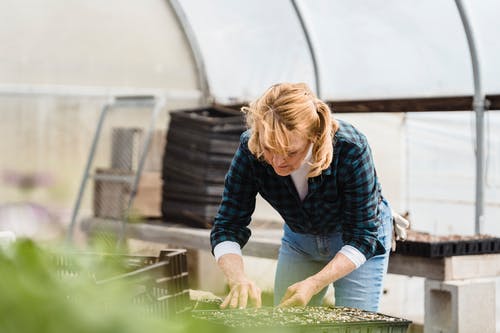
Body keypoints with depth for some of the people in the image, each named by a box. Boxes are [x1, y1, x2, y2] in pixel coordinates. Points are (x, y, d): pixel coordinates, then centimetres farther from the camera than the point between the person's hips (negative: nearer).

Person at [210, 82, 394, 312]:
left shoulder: (351, 149, -35)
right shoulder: (250, 150, -28)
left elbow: (362, 236, -28)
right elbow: (228, 226, -23)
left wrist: (313, 284, -40)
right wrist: (238, 279, -42)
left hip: (359, 245, -3)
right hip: (299, 238, 3)